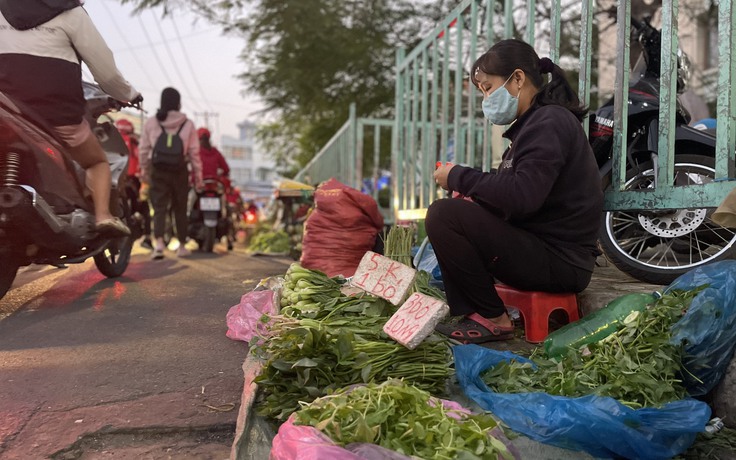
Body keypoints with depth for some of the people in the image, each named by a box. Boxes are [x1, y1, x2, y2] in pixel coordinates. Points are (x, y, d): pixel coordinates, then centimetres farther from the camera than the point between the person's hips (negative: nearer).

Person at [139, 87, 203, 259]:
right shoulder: (187, 124, -2)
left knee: (159, 208, 0)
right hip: (180, 171, 0)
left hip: (158, 170, 0)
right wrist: (198, 176, 6)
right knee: (180, 209, 12)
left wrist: (144, 173, 15)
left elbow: (143, 150, 4)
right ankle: (182, 246, 21)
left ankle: (158, 243, -19)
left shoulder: (150, 123, 2)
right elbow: (194, 152, -2)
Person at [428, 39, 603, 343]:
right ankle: (465, 314, 6)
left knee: (443, 215, -20)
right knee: (454, 213, 19)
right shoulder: (536, 121, 18)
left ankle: (493, 320, -9)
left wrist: (460, 177, -14)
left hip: (560, 261, -11)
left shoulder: (549, 122, -14)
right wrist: (473, 192, 2)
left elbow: (522, 197, -26)